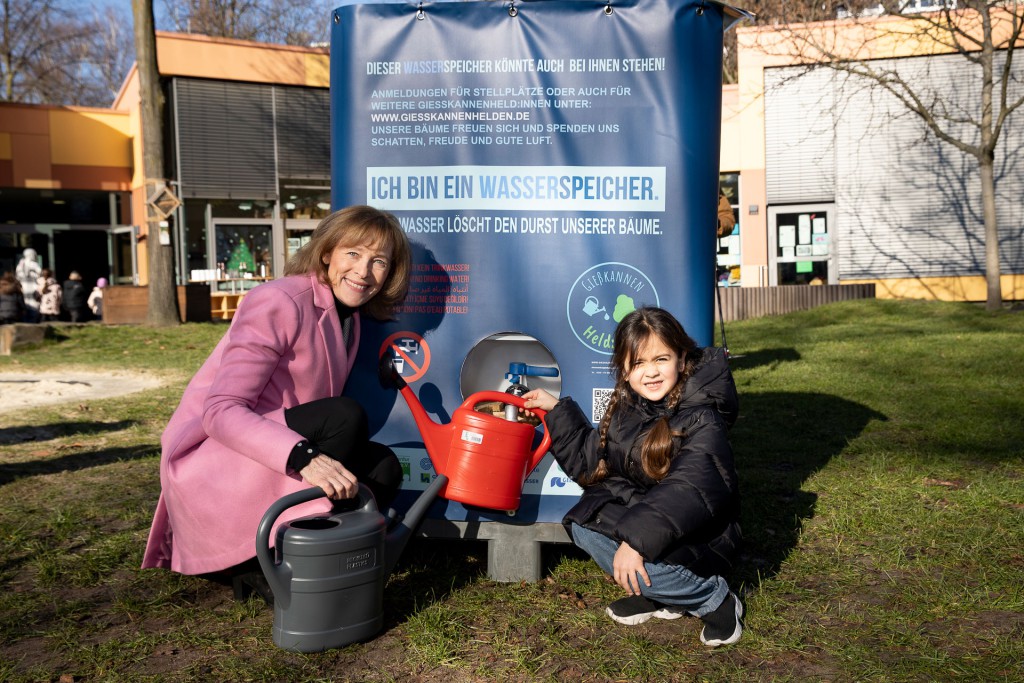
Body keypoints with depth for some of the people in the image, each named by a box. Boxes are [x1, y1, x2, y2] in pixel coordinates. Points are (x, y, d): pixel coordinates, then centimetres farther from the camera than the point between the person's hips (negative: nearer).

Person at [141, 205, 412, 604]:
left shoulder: (348, 317, 8)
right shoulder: (279, 303, -18)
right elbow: (220, 411, -26)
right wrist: (302, 457, -39)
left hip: (263, 462, 8)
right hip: (210, 463, -8)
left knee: (383, 467, -10)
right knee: (345, 418, -27)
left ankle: (253, 562, -4)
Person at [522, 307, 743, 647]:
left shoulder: (701, 421, -20)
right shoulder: (625, 411, 3)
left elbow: (689, 492, -34)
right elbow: (587, 462, 14)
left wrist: (636, 539, -42)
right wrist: (556, 410, 9)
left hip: (699, 538, -7)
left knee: (632, 564, -31)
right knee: (583, 523, -13)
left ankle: (714, 598, -3)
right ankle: (659, 595, 2)